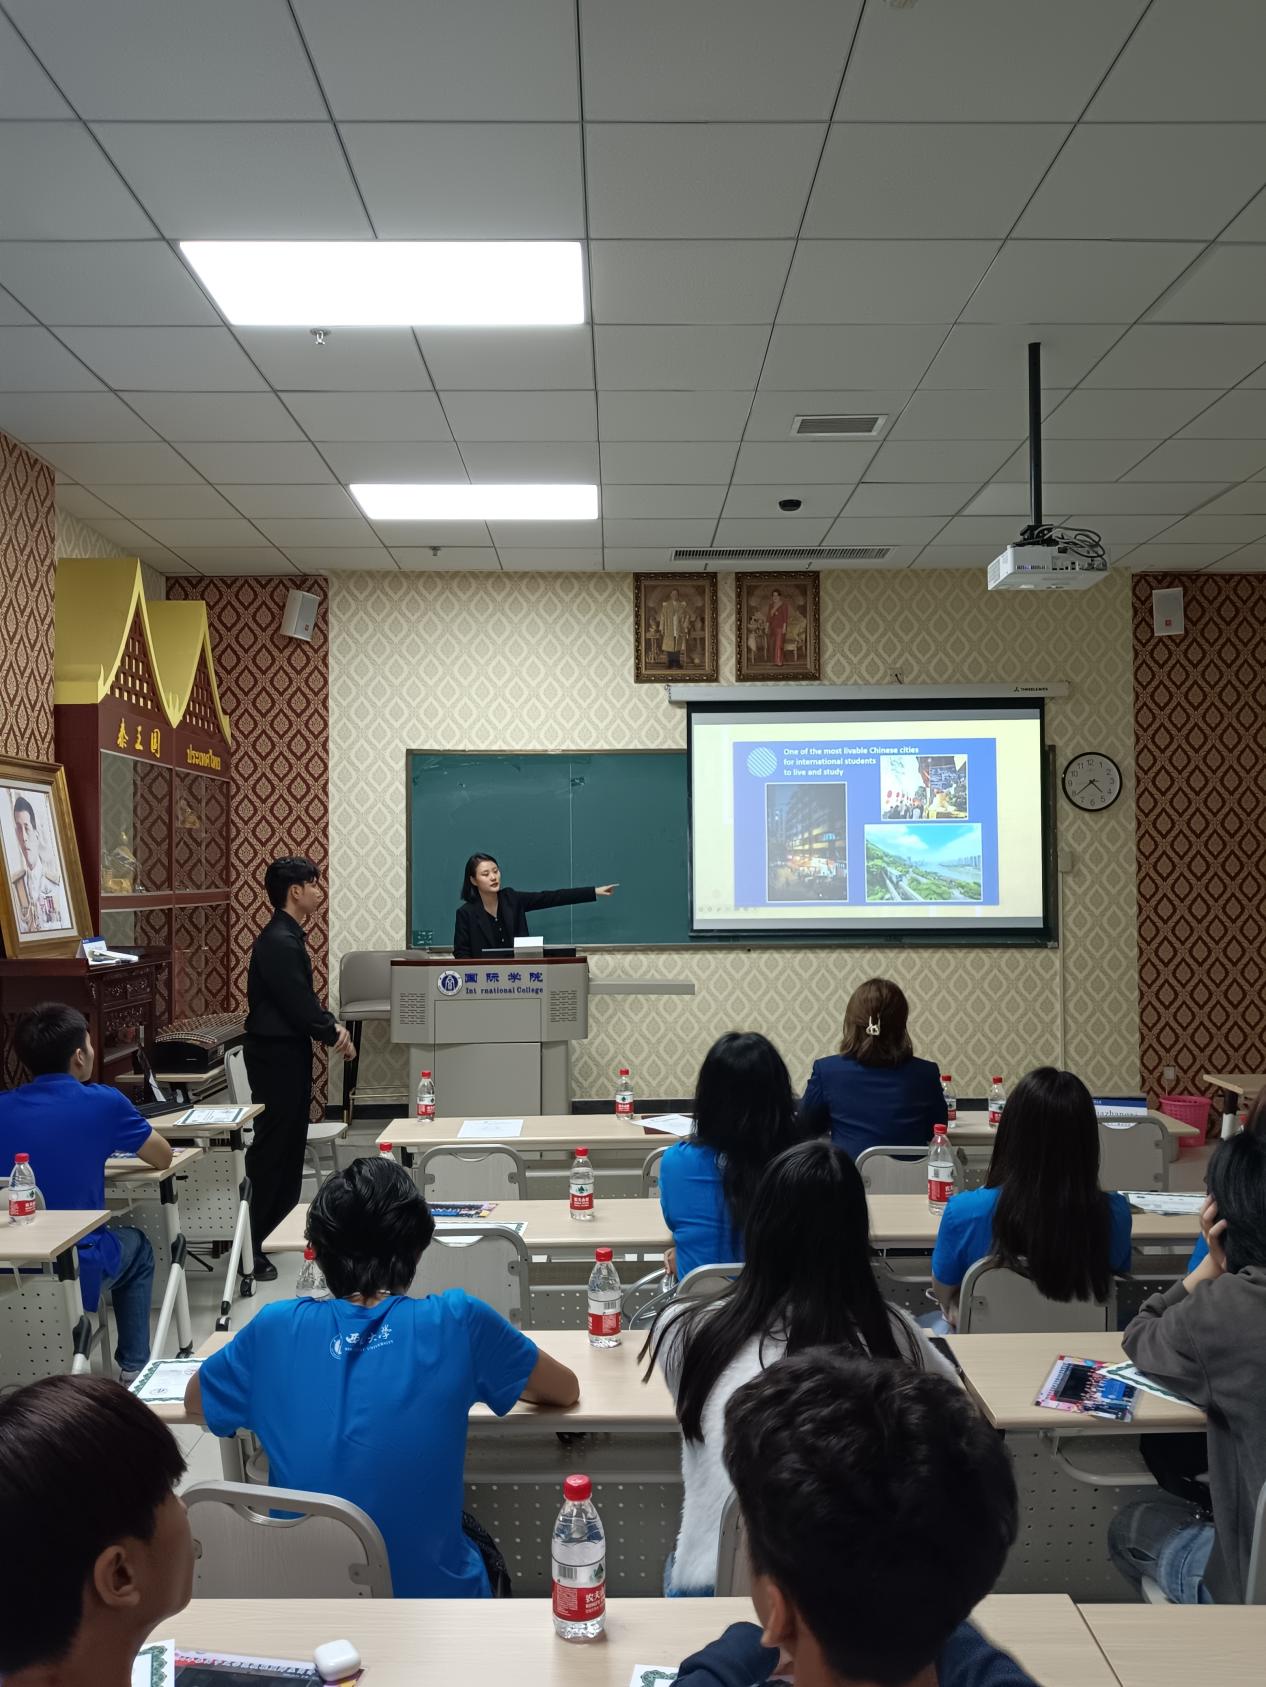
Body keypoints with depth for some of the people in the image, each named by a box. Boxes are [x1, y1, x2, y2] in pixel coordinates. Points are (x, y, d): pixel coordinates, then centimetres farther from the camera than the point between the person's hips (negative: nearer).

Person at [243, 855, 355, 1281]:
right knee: (271, 1147, -6)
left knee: (291, 1142, 18)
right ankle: (251, 1245, -1)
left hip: (289, 1051, 10)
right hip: (276, 1053, -10)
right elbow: (298, 1004, -23)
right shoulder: (278, 941, -20)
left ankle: (282, 1227, 29)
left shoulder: (290, 937, 12)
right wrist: (334, 1036, -9)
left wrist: (332, 1025, 2)